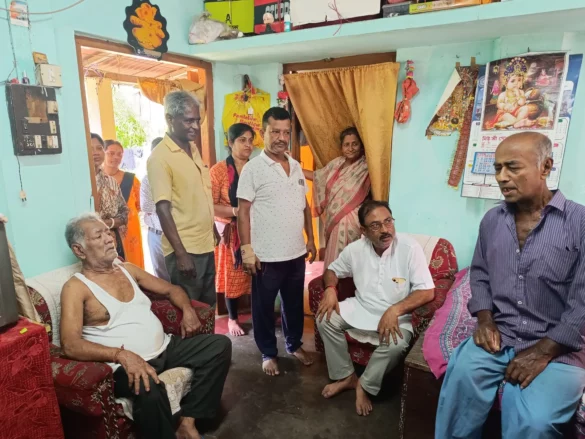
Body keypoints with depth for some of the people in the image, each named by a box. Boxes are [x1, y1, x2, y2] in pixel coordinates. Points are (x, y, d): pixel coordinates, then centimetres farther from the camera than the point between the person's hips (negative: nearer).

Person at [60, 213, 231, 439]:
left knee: (220, 344, -4)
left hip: (166, 348, 7)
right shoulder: (76, 287, -7)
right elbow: (70, 345, -19)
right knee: (149, 388, -39)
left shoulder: (128, 269, 12)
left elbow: (171, 290, 20)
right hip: (125, 363, -7)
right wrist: (122, 355, -32)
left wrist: (187, 311, -1)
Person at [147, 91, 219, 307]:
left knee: (208, 305, 19)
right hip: (185, 249, -7)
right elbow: (163, 208, -19)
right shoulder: (160, 157, -15)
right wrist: (181, 253, -22)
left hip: (205, 245, 7)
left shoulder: (194, 149, 9)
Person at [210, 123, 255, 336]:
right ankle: (232, 319, 26)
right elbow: (210, 205, -11)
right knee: (233, 278, 6)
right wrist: (235, 211, -22)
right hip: (231, 233, -3)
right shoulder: (218, 170, -6)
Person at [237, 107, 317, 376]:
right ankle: (268, 353, 31)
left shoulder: (296, 167, 8)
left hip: (296, 253, 5)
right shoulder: (253, 168, -10)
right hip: (266, 255, -5)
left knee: (294, 303, 20)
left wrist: (311, 239, 12)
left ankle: (295, 344, 40)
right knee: (264, 307, 12)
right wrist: (246, 250, -15)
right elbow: (243, 211, -11)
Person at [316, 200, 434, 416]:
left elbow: (427, 292, -20)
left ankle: (365, 386, -3)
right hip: (359, 308, 4)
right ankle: (346, 376, 4)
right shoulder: (355, 249, -8)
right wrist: (330, 290, -13)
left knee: (396, 344, -32)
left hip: (396, 315, -3)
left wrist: (395, 310, -32)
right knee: (325, 319, -15)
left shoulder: (410, 248, -19)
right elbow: (333, 270, 9)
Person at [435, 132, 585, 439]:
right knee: (461, 377, -24)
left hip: (558, 347, -3)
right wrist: (484, 319, -1)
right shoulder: (492, 220, 8)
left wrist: (543, 351, -15)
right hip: (499, 335, 3)